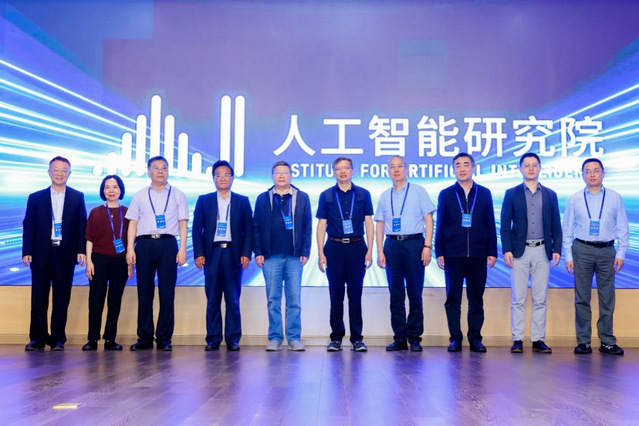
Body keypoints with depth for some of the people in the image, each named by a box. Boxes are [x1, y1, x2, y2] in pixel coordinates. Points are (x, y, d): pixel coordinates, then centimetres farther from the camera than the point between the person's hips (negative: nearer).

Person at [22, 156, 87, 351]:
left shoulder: (77, 197, 8)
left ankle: (58, 339, 11)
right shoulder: (36, 198, 9)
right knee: (39, 298, 3)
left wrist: (81, 250, -4)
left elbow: (81, 225, 5)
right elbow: (28, 225, 5)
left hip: (65, 254, 0)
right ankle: (37, 339, 11)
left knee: (62, 299, 3)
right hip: (41, 253, 1)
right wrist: (27, 251, -4)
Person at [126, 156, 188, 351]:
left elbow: (183, 223, 7)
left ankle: (164, 338, 4)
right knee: (144, 292, 2)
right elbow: (133, 223, 11)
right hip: (144, 243, 1)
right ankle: (144, 338, 9)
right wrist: (130, 249, 0)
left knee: (167, 293, -2)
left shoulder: (178, 195, 12)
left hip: (168, 243, -1)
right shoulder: (140, 196, 15)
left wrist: (182, 249, -3)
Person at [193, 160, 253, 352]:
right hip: (212, 253, 1)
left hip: (234, 254, 0)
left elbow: (248, 230, 6)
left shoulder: (242, 201, 9)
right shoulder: (204, 200, 10)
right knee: (213, 300, 3)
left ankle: (233, 340, 8)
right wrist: (198, 253, -4)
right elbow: (197, 229, 6)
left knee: (233, 300, 1)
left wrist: (246, 253, -5)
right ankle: (213, 339, 9)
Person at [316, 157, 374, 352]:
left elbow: (369, 223, 6)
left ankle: (357, 338, 9)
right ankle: (336, 337, 12)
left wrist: (369, 250, -2)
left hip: (357, 247, 0)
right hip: (334, 248, 0)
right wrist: (320, 253, -2)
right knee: (336, 294, 4)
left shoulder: (363, 194, 7)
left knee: (355, 293, 2)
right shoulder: (326, 196, 6)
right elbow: (321, 225, 5)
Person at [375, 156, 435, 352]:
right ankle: (399, 338, 10)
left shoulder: (418, 191, 6)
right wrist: (380, 251, 3)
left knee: (415, 293, -1)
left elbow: (428, 220, 1)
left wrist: (427, 246, -9)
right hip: (392, 244, 3)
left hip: (414, 243, -3)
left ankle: (414, 338, 7)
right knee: (396, 293, 4)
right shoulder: (385, 196, 14)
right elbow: (380, 225, 12)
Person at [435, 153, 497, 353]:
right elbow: (440, 226, 6)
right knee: (453, 298, 2)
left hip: (478, 254, 1)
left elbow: (490, 225, 8)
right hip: (453, 255, 0)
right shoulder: (446, 194, 7)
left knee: (476, 298, 5)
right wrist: (439, 252, -1)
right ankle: (455, 338, 10)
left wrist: (492, 252, 2)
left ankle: (475, 338, 13)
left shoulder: (484, 193, 9)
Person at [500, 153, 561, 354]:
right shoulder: (511, 194, 5)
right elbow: (505, 225, 1)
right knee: (519, 299, 0)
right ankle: (517, 340, 4)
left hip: (542, 251, 2)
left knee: (540, 299, 4)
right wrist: (506, 250, -8)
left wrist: (557, 249, -1)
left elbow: (556, 226, 10)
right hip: (520, 251, -2)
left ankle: (538, 340, 10)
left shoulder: (550, 195, 11)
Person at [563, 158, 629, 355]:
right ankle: (583, 341, 10)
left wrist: (621, 254, -2)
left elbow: (623, 228, 5)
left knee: (607, 298, 4)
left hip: (607, 251, 0)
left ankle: (607, 342, 12)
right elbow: (567, 230, 5)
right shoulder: (574, 199, 4)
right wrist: (568, 256, 0)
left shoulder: (615, 198, 5)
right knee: (582, 298, 3)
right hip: (582, 250, 0)